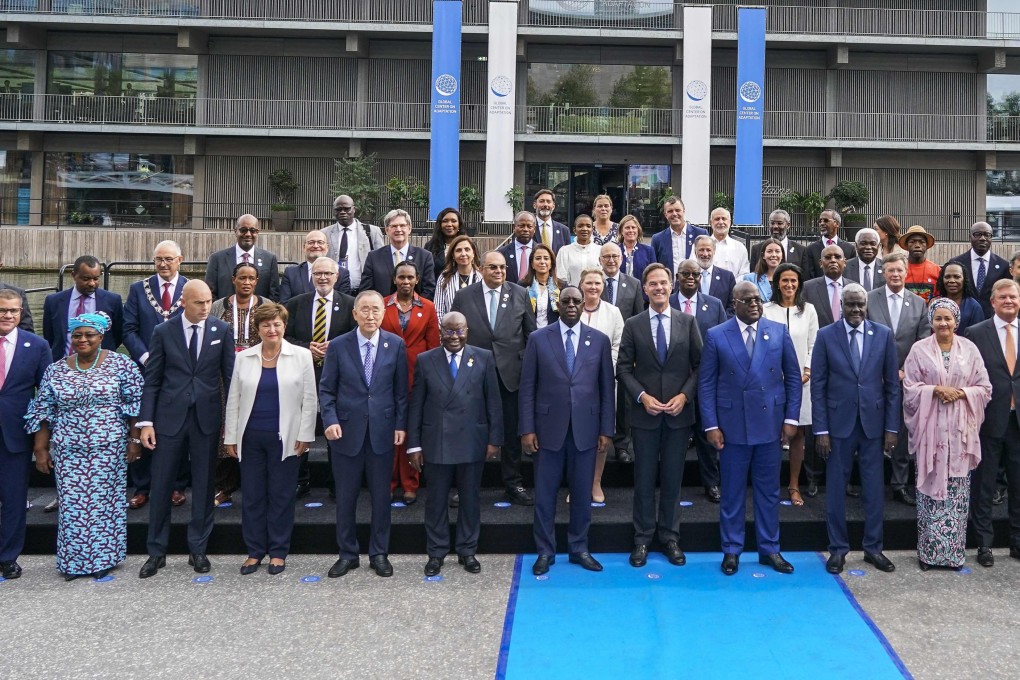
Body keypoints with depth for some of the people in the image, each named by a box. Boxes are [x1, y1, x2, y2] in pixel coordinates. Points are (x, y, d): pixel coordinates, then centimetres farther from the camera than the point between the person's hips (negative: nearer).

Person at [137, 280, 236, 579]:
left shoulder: (221, 331, 1)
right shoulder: (163, 332, 0)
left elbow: (230, 376, 3)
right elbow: (152, 380, 1)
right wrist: (146, 421, -5)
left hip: (207, 418, 1)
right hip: (170, 417, 0)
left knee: (204, 485, 8)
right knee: (161, 486, 6)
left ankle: (198, 549, 21)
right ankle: (157, 551, 20)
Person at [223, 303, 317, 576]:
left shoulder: (301, 356, -1)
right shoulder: (243, 357, 5)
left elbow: (309, 400, 0)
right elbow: (233, 399, 8)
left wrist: (304, 435, -5)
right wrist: (230, 437, 5)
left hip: (284, 438, -2)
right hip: (251, 437, 2)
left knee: (282, 495, 5)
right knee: (251, 495, 8)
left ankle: (278, 552, 18)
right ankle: (254, 551, 21)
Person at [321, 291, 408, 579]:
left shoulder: (396, 345, 0)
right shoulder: (338, 346, -2)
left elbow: (401, 390, 3)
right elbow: (326, 389, 1)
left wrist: (401, 424, -2)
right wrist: (330, 420, -11)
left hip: (382, 431, 0)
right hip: (347, 431, 0)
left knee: (381, 496, 9)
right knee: (345, 497, 9)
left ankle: (379, 553, 23)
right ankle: (347, 554, 24)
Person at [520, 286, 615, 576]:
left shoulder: (599, 340, 4)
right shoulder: (538, 339, 1)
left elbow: (607, 388, 5)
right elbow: (527, 387, 0)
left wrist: (606, 429, 1)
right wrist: (527, 429, -5)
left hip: (585, 429, 1)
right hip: (549, 428, -1)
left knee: (582, 494, 10)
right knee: (545, 495, 6)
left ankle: (579, 549, 26)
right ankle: (545, 551, 21)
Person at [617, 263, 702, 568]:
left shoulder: (688, 322, 3)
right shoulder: (633, 325, 2)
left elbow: (699, 364, 2)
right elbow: (623, 368, 0)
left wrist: (685, 395, -10)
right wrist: (642, 396, -12)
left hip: (679, 413, 0)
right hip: (645, 413, 0)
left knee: (673, 478, 10)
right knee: (644, 478, 7)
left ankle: (670, 537, 23)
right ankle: (643, 539, 19)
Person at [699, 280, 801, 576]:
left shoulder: (779, 331, 3)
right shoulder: (716, 335, -2)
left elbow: (793, 377, 6)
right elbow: (706, 383, -2)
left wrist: (791, 418, 0)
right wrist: (711, 426, -6)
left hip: (770, 424, 2)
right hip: (732, 426, -1)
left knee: (769, 491, 12)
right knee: (732, 492, 9)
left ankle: (769, 549, 26)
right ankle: (731, 550, 21)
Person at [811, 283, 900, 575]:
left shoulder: (883, 334, 1)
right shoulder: (826, 336, -3)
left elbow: (892, 383, 3)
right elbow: (818, 385, -3)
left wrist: (892, 427, 0)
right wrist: (820, 430, -7)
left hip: (873, 423, 1)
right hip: (839, 424, -1)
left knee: (874, 489, 10)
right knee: (835, 489, 7)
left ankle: (873, 548, 24)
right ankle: (838, 549, 19)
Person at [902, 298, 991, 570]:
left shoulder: (969, 349, 5)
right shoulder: (919, 349, 1)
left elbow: (984, 388, 5)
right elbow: (910, 389, -1)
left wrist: (960, 392, -11)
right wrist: (936, 390, -15)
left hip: (960, 429, 1)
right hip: (930, 428, -1)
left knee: (957, 490, 6)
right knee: (930, 486, 2)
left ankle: (954, 551, 16)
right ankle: (928, 551, 12)